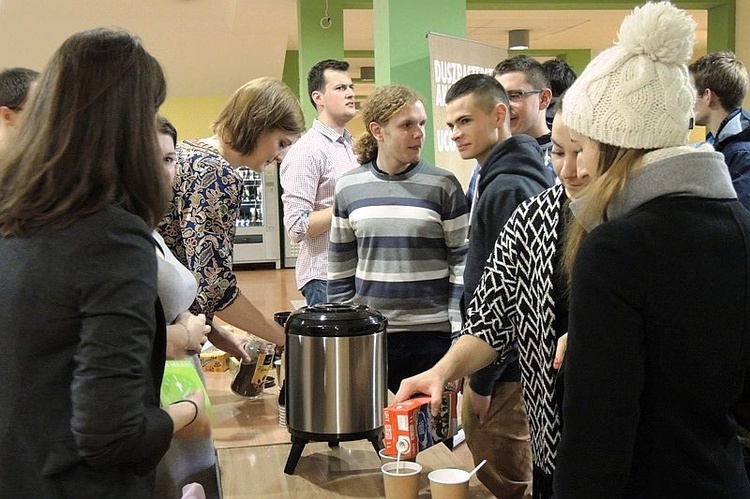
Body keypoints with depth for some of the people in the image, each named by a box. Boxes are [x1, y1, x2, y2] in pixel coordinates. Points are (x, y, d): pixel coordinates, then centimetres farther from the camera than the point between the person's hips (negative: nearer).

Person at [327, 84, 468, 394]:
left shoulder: (443, 186, -3)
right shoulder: (349, 187, 4)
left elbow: (461, 262, -2)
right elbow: (340, 265, 10)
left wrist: (460, 339, -6)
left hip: (431, 335, -2)